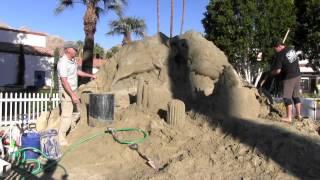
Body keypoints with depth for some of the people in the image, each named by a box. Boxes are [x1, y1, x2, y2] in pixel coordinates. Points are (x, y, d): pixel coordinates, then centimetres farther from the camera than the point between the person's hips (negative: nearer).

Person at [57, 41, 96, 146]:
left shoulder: (72, 60, 7)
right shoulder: (63, 63, -22)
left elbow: (77, 71, 25)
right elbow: (64, 81, -25)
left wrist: (90, 75, 25)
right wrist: (73, 95, -27)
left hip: (73, 91, 10)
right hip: (66, 93, -10)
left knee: (76, 113, 20)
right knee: (67, 116, -7)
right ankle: (61, 139, 5)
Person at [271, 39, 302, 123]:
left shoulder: (280, 55, -17)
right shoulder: (292, 49, 6)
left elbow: (278, 71, -17)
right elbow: (297, 61, 18)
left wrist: (272, 72, 2)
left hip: (288, 78, -8)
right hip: (297, 75, 8)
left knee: (287, 97, 1)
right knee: (296, 96, 16)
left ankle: (289, 117, 6)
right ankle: (299, 115, 25)